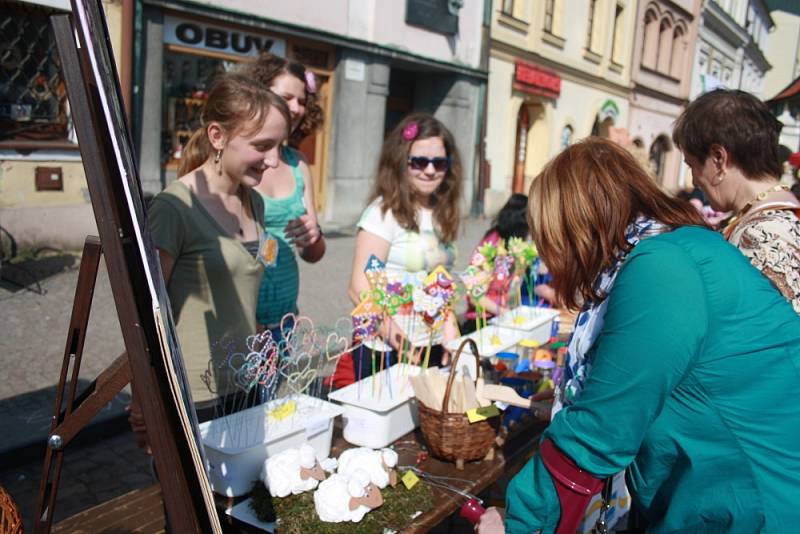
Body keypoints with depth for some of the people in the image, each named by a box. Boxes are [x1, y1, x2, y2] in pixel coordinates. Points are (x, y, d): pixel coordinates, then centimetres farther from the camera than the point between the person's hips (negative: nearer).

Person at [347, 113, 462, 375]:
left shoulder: (441, 215, 6)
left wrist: (450, 330, 5)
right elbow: (360, 289, -18)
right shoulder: (384, 213, -14)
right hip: (386, 349, -6)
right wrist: (400, 339, -26)